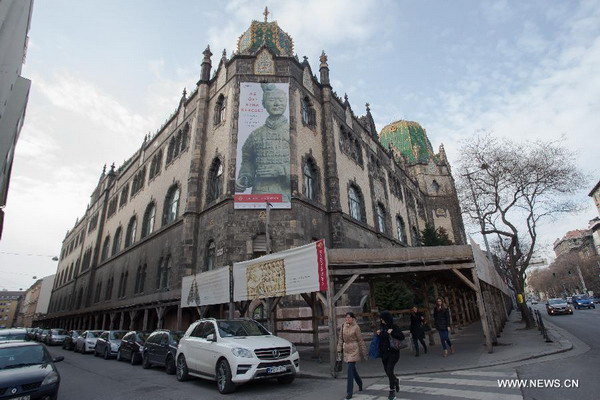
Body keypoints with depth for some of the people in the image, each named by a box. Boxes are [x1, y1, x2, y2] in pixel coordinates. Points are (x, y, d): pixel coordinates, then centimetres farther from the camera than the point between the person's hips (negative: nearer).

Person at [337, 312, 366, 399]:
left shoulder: (356, 327, -13)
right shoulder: (343, 325, 0)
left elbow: (360, 341, -7)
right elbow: (340, 338, 6)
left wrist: (364, 353, -2)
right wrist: (339, 350, 3)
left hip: (354, 350, -5)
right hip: (346, 349, 5)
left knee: (350, 369, -9)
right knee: (353, 368, 19)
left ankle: (349, 392, 0)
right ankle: (360, 383, 45)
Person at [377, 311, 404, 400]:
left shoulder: (394, 326, -11)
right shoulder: (382, 327, 5)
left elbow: (402, 336, -18)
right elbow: (380, 337, 19)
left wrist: (391, 332, -25)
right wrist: (378, 333, -2)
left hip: (393, 352, -6)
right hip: (384, 353, 6)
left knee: (389, 370, -11)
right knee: (387, 370, 16)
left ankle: (392, 391, 6)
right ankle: (396, 381, 45)